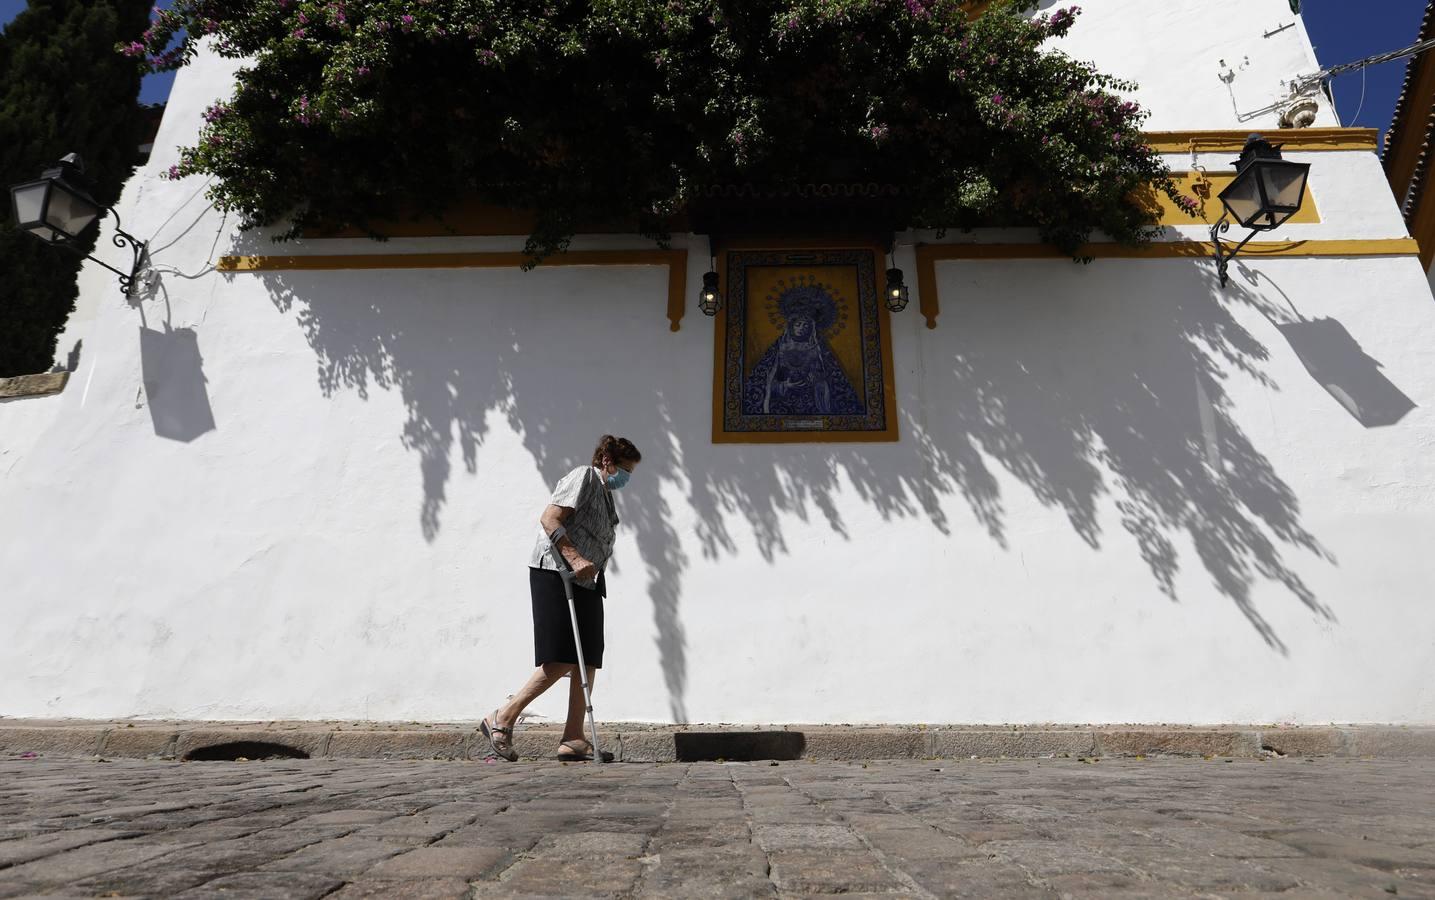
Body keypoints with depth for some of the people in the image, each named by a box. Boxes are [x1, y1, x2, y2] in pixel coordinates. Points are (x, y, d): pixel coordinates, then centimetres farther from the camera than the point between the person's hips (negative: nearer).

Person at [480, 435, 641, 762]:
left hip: (585, 582, 10)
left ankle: (573, 738, 7)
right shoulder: (583, 477, -5)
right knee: (562, 660, -12)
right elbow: (549, 519, -17)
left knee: (588, 660, 4)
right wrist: (575, 559, -24)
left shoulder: (606, 494, 23)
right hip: (556, 575, -10)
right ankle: (502, 719, 0)